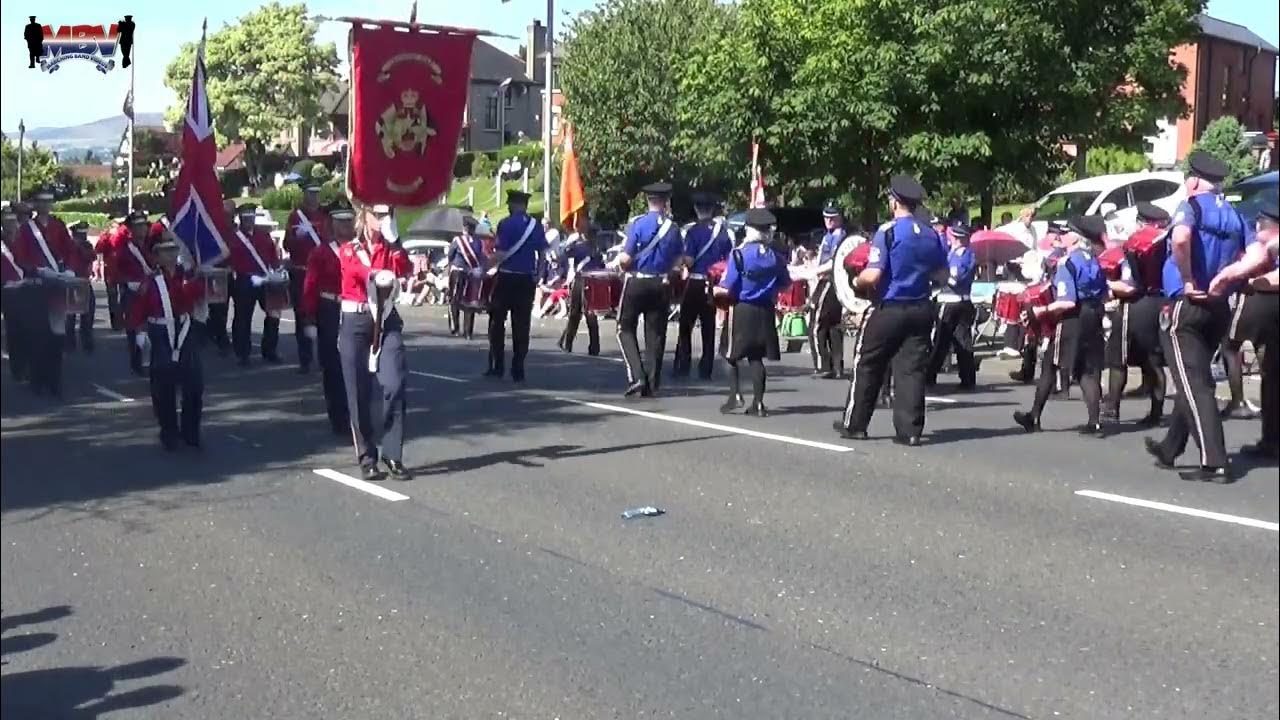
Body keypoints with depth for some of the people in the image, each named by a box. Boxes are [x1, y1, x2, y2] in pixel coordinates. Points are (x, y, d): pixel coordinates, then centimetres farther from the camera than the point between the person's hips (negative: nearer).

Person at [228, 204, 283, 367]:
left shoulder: (263, 234, 11)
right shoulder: (235, 238, -4)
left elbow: (272, 252, 13)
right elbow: (235, 262, -12)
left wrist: (276, 270, -3)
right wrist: (251, 276, -20)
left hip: (266, 281, 5)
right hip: (245, 283, -4)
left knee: (274, 314, 5)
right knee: (243, 317, 1)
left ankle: (269, 351, 17)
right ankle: (242, 354, 11)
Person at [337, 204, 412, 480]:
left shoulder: (393, 249, 10)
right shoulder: (348, 250, 6)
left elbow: (404, 269, -13)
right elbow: (358, 270, -18)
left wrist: (394, 240, -24)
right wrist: (377, 275, -38)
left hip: (387, 322, 1)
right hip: (355, 324, -1)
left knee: (395, 386, -13)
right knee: (359, 393, 0)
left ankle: (393, 455, -4)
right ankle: (367, 458, 10)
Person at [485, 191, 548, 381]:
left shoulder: (506, 224, -10)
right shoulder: (535, 225, 5)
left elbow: (500, 254, -17)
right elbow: (543, 252, 8)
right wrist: (537, 272, 20)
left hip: (506, 278, -4)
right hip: (526, 280, 4)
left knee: (497, 322, 8)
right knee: (521, 326, 6)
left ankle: (497, 366, 8)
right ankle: (518, 370, 5)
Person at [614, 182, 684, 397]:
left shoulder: (638, 223, -11)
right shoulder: (673, 227, 0)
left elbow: (625, 259, -15)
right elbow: (678, 260, 3)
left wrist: (618, 262, 6)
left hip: (636, 283, -3)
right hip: (661, 286, 3)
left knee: (626, 328, 9)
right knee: (655, 334, 9)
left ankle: (636, 375, -7)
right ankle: (651, 384, 11)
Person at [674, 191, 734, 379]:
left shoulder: (694, 231, -11)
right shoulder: (723, 231, 2)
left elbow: (689, 261, -15)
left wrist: (685, 265, 6)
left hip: (695, 283, -4)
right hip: (714, 284, 4)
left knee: (686, 326, 5)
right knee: (709, 327, 9)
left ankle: (682, 367, 3)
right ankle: (705, 369, 10)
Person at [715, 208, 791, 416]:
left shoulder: (739, 254, -13)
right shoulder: (776, 257, 1)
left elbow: (727, 289, -15)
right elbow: (785, 284, 8)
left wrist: (715, 290, 4)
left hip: (741, 310, -4)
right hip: (765, 312, 4)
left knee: (731, 354, 12)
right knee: (756, 357, 10)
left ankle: (735, 395, 0)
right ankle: (758, 403, 7)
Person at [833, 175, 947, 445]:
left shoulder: (888, 231, -13)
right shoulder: (931, 235, 4)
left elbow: (873, 275, -19)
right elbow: (942, 274, 13)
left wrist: (857, 282, 1)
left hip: (889, 309, -4)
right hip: (920, 310, 4)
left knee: (867, 366, 9)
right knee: (912, 369, 5)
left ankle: (855, 424, 17)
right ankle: (910, 430, 2)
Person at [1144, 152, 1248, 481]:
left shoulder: (1192, 205, -8)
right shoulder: (1234, 215, 12)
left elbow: (1180, 238, -30)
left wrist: (1188, 282, -20)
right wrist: (1223, 278, 1)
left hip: (1186, 306, -7)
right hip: (1219, 308, 8)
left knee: (1194, 384, -7)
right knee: (1194, 380, 19)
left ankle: (1214, 463, -14)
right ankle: (1169, 449, 32)